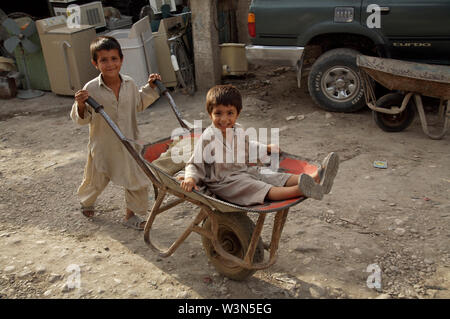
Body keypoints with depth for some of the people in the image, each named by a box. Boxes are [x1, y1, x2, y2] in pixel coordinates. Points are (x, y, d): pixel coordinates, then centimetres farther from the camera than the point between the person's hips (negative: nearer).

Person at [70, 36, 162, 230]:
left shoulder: (130, 84, -3)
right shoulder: (91, 89, -17)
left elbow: (139, 104, 17)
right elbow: (81, 119, -11)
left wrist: (150, 87, 7)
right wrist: (80, 105, -31)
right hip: (103, 146, -3)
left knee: (138, 181, 5)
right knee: (95, 180, 19)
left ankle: (131, 215, 25)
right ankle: (86, 201, 53)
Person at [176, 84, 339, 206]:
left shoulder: (238, 130, 7)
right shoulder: (208, 138, -14)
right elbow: (195, 164, -10)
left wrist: (265, 148, 31)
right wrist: (190, 178, -29)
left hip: (246, 171, 8)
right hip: (225, 181, -8)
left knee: (279, 177, -15)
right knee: (265, 190, -29)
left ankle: (315, 177, -31)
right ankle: (300, 190, -51)